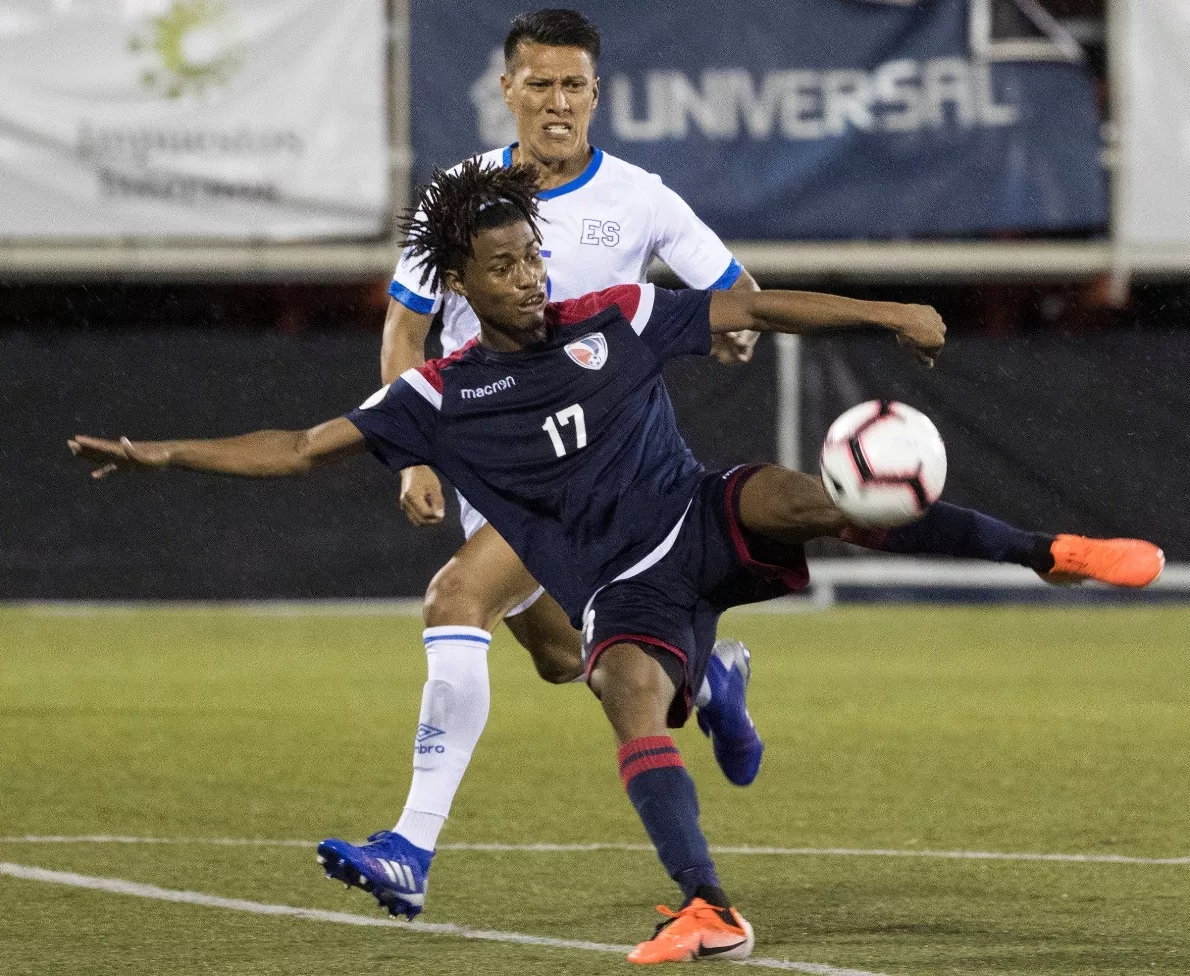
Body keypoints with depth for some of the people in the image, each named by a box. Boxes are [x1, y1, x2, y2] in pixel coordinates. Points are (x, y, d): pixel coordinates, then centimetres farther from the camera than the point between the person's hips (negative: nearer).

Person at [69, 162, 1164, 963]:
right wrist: (161, 455, -6)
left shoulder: (614, 319, 4)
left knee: (799, 495, -30)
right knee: (636, 711, -30)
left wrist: (887, 314, 1)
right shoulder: (441, 395, 2)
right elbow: (305, 447, 2)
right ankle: (710, 911, -35)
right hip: (622, 591, 0)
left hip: (705, 522, 0)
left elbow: (757, 310, 8)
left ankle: (1051, 556, -31)